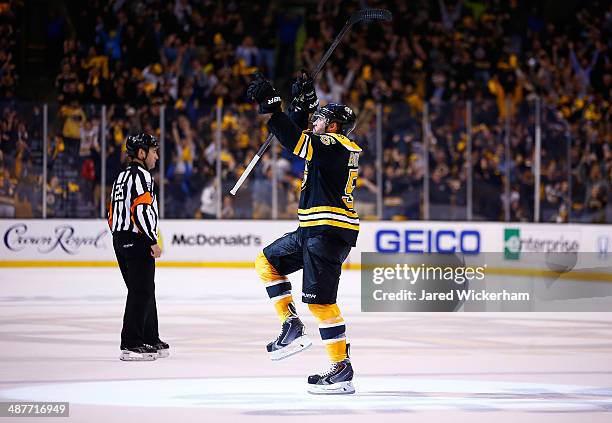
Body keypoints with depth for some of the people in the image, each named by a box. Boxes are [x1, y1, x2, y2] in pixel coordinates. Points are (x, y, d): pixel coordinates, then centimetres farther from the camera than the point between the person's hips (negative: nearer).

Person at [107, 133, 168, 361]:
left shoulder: (122, 176, 19)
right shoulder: (141, 175, -11)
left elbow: (113, 214, 22)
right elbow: (141, 210, -22)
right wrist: (153, 241, -19)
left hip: (120, 240, 10)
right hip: (137, 241, -10)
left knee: (145, 291, 17)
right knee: (141, 292, -9)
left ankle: (150, 340, 24)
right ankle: (130, 345, -13)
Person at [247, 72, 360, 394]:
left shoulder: (337, 145, -13)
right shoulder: (330, 145, 17)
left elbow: (297, 141, -25)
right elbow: (299, 135, 29)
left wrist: (269, 105, -26)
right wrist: (304, 102, 16)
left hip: (330, 231, -11)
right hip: (314, 229, 11)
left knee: (319, 299, -11)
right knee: (267, 262, 16)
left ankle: (342, 368, -7)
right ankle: (292, 327, 8)